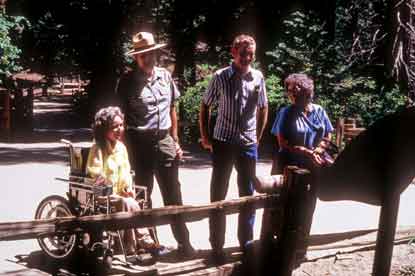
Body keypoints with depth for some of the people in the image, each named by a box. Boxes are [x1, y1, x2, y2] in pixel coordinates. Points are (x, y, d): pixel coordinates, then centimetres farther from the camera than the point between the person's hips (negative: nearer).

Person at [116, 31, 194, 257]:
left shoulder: (165, 76, 7)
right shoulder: (127, 81, -5)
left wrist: (175, 141, 13)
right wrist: (125, 147, -7)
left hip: (164, 140, 3)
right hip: (139, 143, -3)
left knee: (173, 195, 4)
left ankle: (183, 242, 10)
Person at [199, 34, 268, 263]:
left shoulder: (258, 77, 0)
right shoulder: (220, 77, -6)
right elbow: (205, 107, 3)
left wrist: (258, 137, 10)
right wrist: (205, 137, 2)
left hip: (248, 144, 2)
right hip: (223, 143, -2)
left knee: (248, 195, 10)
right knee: (218, 195, 4)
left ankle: (246, 242, 24)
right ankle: (216, 246, 14)